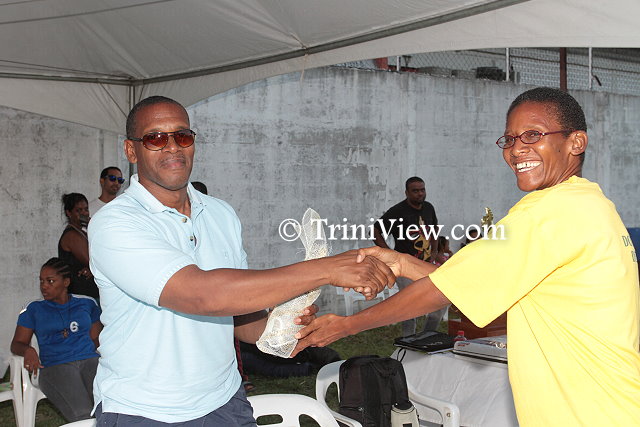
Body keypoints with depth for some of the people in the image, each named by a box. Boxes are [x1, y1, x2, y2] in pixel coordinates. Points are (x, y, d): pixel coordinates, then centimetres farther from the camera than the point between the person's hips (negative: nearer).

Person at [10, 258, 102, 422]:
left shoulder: (87, 304, 20)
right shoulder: (34, 309, 19)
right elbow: (17, 344, 16)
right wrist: (28, 350, -9)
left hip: (89, 360, 1)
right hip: (55, 366, -1)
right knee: (82, 414, -31)